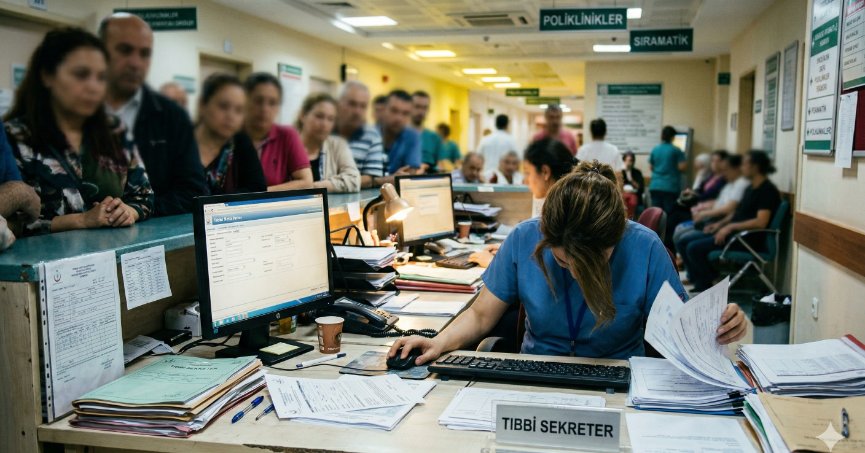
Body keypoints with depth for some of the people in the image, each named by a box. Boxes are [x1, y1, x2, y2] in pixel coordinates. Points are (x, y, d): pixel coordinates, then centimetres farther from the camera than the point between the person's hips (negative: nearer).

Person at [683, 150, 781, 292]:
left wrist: (730, 227, -22)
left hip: (749, 239, -10)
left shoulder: (767, 190, -12)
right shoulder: (751, 188, 18)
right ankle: (700, 285, 4)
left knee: (694, 248, -21)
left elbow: (761, 222, -22)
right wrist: (720, 224, 11)